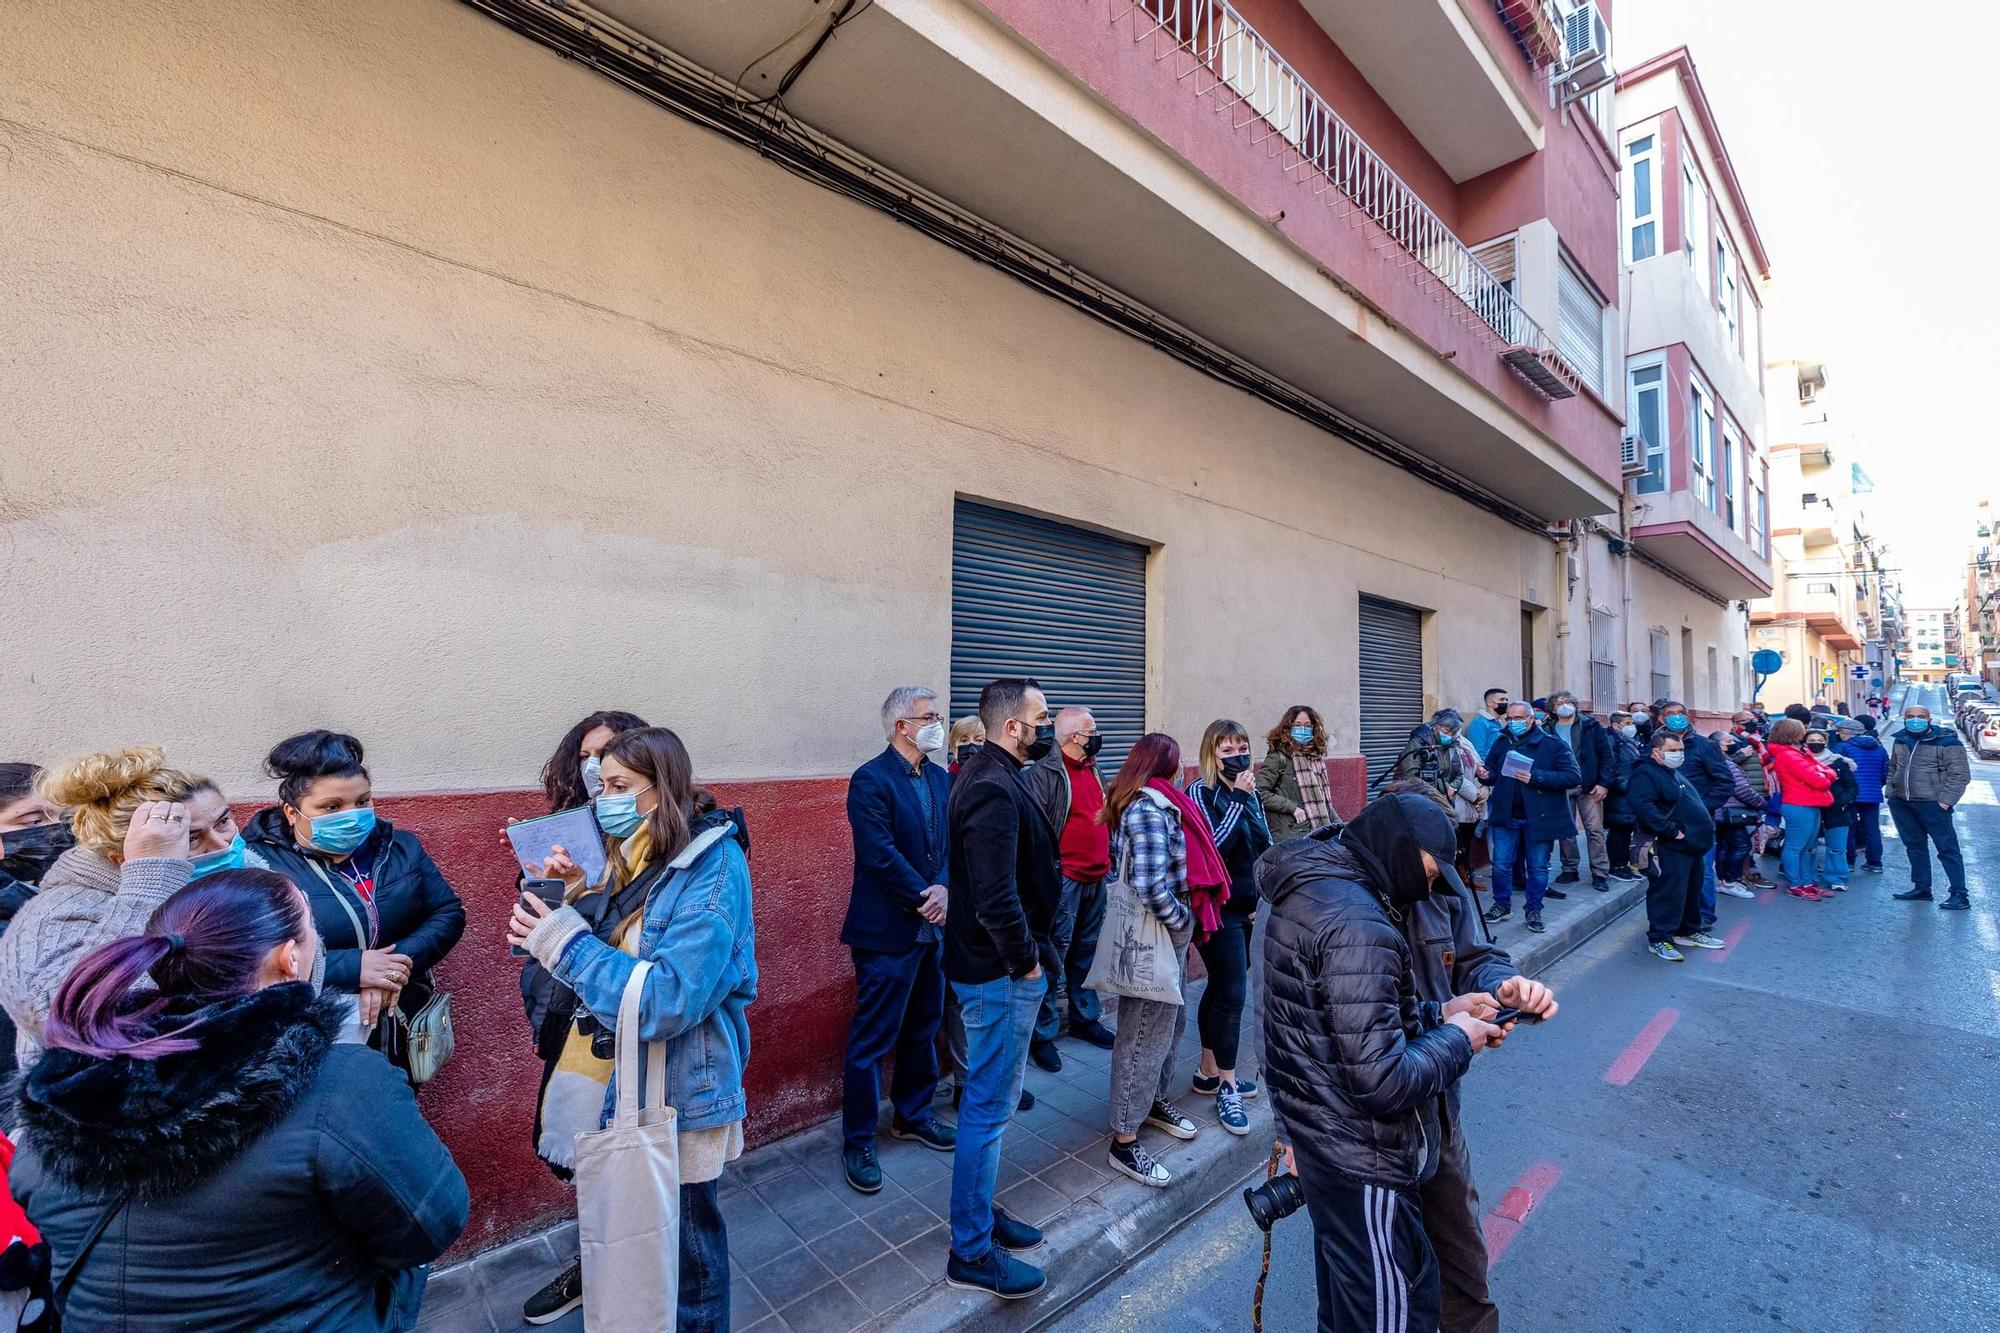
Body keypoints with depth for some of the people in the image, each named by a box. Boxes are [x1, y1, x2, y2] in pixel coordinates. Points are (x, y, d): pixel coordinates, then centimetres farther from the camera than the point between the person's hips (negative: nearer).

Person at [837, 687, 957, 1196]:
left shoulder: (940, 778, 7)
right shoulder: (871, 780, -16)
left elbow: (954, 843, 5)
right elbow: (881, 855, -21)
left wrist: (944, 888, -13)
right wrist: (925, 900, -16)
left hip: (933, 925, 8)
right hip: (889, 931, -7)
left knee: (923, 1029, 21)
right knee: (872, 1040, 5)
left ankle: (912, 1115, 40)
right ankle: (857, 1142, 22)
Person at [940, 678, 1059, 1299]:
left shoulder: (987, 774, 8)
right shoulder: (995, 789, -25)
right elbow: (997, 898, -30)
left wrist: (1025, 956, 11)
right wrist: (1026, 962, -15)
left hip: (993, 967, 10)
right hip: (1001, 974, -10)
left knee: (987, 1101, 22)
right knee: (989, 1108, 5)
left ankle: (980, 1212, 40)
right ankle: (972, 1253, 23)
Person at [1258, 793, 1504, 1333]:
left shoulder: (1309, 890, 1)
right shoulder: (1357, 926, -29)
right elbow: (1382, 1082, -28)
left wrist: (1437, 1014, 3)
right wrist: (1456, 1040, -12)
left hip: (1319, 1141, 9)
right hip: (1363, 1164, -9)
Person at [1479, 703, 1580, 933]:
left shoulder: (1553, 745, -6)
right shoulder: (1501, 743, 6)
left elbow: (1573, 777, -14)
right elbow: (1493, 773, 17)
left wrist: (1537, 777, -24)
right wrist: (1486, 775, -7)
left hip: (1539, 817, -3)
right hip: (1505, 816, 3)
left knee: (1538, 867, 9)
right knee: (1501, 864, 7)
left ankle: (1534, 911, 24)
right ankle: (1502, 905, 24)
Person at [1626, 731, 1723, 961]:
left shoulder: (1676, 774, 19)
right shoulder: (1646, 774, -15)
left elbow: (1696, 802, 33)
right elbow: (1643, 806, -29)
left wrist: (1706, 824, 18)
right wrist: (1671, 830, -25)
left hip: (1692, 845, 10)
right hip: (1670, 849, -10)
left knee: (1692, 891, 19)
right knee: (1668, 893, -7)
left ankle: (1689, 931, 32)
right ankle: (1659, 939, -1)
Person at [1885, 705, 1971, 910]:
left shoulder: (1946, 742, -8)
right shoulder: (1900, 740, 10)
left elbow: (1960, 775, -9)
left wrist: (1945, 801, -15)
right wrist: (1890, 790, 12)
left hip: (1932, 804, -6)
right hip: (1901, 803, 6)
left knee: (1947, 848, -1)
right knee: (1914, 846, 14)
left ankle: (1959, 894, 5)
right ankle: (1921, 889, 24)